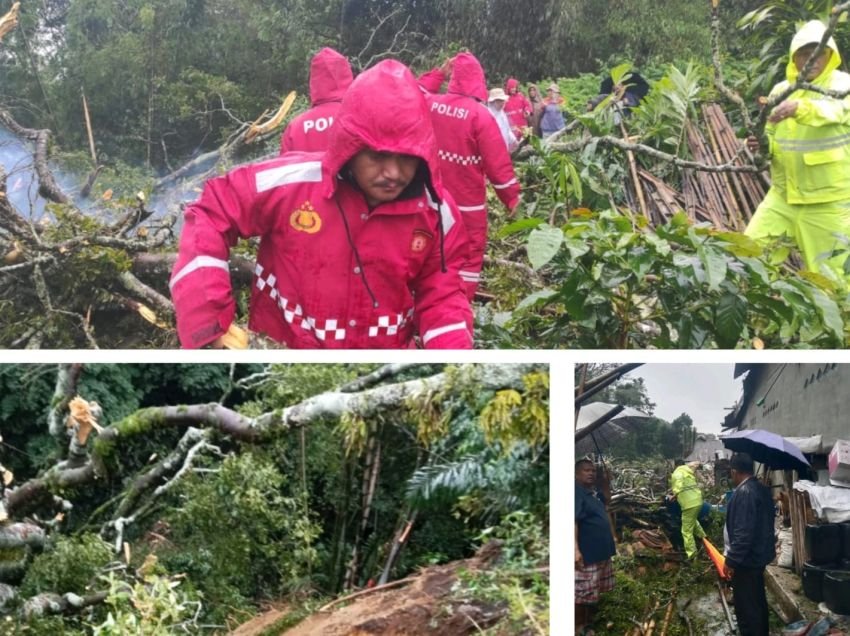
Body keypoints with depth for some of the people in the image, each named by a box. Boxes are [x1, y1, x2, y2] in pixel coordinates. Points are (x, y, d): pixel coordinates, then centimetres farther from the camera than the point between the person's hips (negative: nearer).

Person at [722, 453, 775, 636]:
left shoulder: (744, 493, -23)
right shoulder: (762, 489, 7)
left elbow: (743, 532, -27)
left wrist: (731, 560, -22)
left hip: (746, 559, -10)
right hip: (759, 554, 10)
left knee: (746, 606, -2)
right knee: (758, 600, 21)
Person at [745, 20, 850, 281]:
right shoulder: (780, 90, 7)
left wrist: (799, 107, -51)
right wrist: (762, 145, -10)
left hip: (829, 200, -4)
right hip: (782, 195, 5)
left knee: (828, 276, 2)